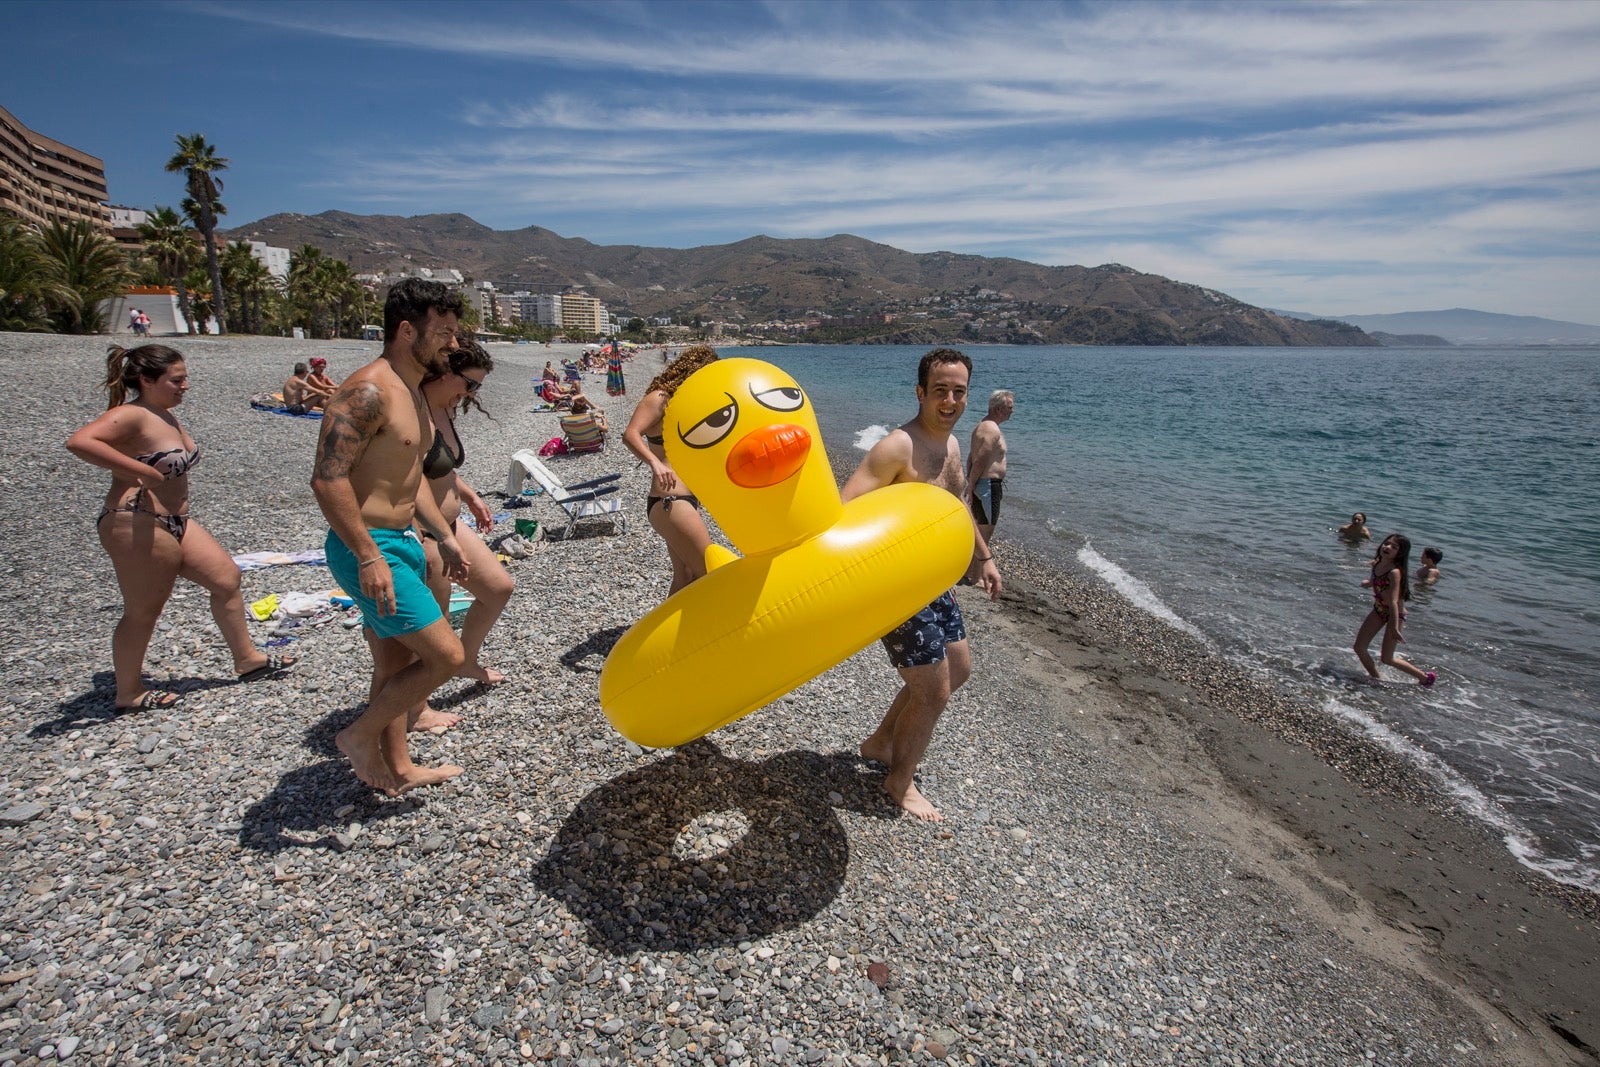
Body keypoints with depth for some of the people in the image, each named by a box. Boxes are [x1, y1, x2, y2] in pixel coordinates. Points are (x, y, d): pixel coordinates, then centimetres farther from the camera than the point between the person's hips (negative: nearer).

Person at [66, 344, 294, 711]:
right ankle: (129, 694, 21)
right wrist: (144, 472, -30)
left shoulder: (166, 416, 12)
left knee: (227, 577, 11)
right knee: (144, 612, 3)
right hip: (138, 527, -10)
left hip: (175, 522, 10)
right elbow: (78, 442, -33)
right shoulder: (130, 416, -17)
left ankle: (247, 658, 23)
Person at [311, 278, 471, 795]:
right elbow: (327, 479, -25)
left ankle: (397, 767, 33)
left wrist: (444, 535, 18)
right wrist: (369, 557, -27)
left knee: (394, 663, 18)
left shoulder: (412, 393, 14)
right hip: (369, 549, -10)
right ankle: (360, 735, 12)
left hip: (402, 543, 10)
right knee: (446, 656, -9)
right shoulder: (369, 390, -19)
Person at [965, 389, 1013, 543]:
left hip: (979, 484, 10)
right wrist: (971, 487, -16)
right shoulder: (992, 430, -19)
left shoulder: (981, 426, 14)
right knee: (985, 532, -3)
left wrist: (970, 484, 15)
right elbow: (979, 462, -23)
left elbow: (971, 458, 15)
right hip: (989, 486, -10)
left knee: (978, 529, 21)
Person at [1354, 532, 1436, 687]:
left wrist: (1395, 628, -33)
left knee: (1387, 658, 2)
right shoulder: (1376, 563, -4)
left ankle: (1425, 677, 23)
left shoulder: (1395, 572, -27)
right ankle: (1375, 678, 25)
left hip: (1395, 614, -7)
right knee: (1359, 647, 4)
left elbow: (1394, 601, -32)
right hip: (1378, 610, 7)